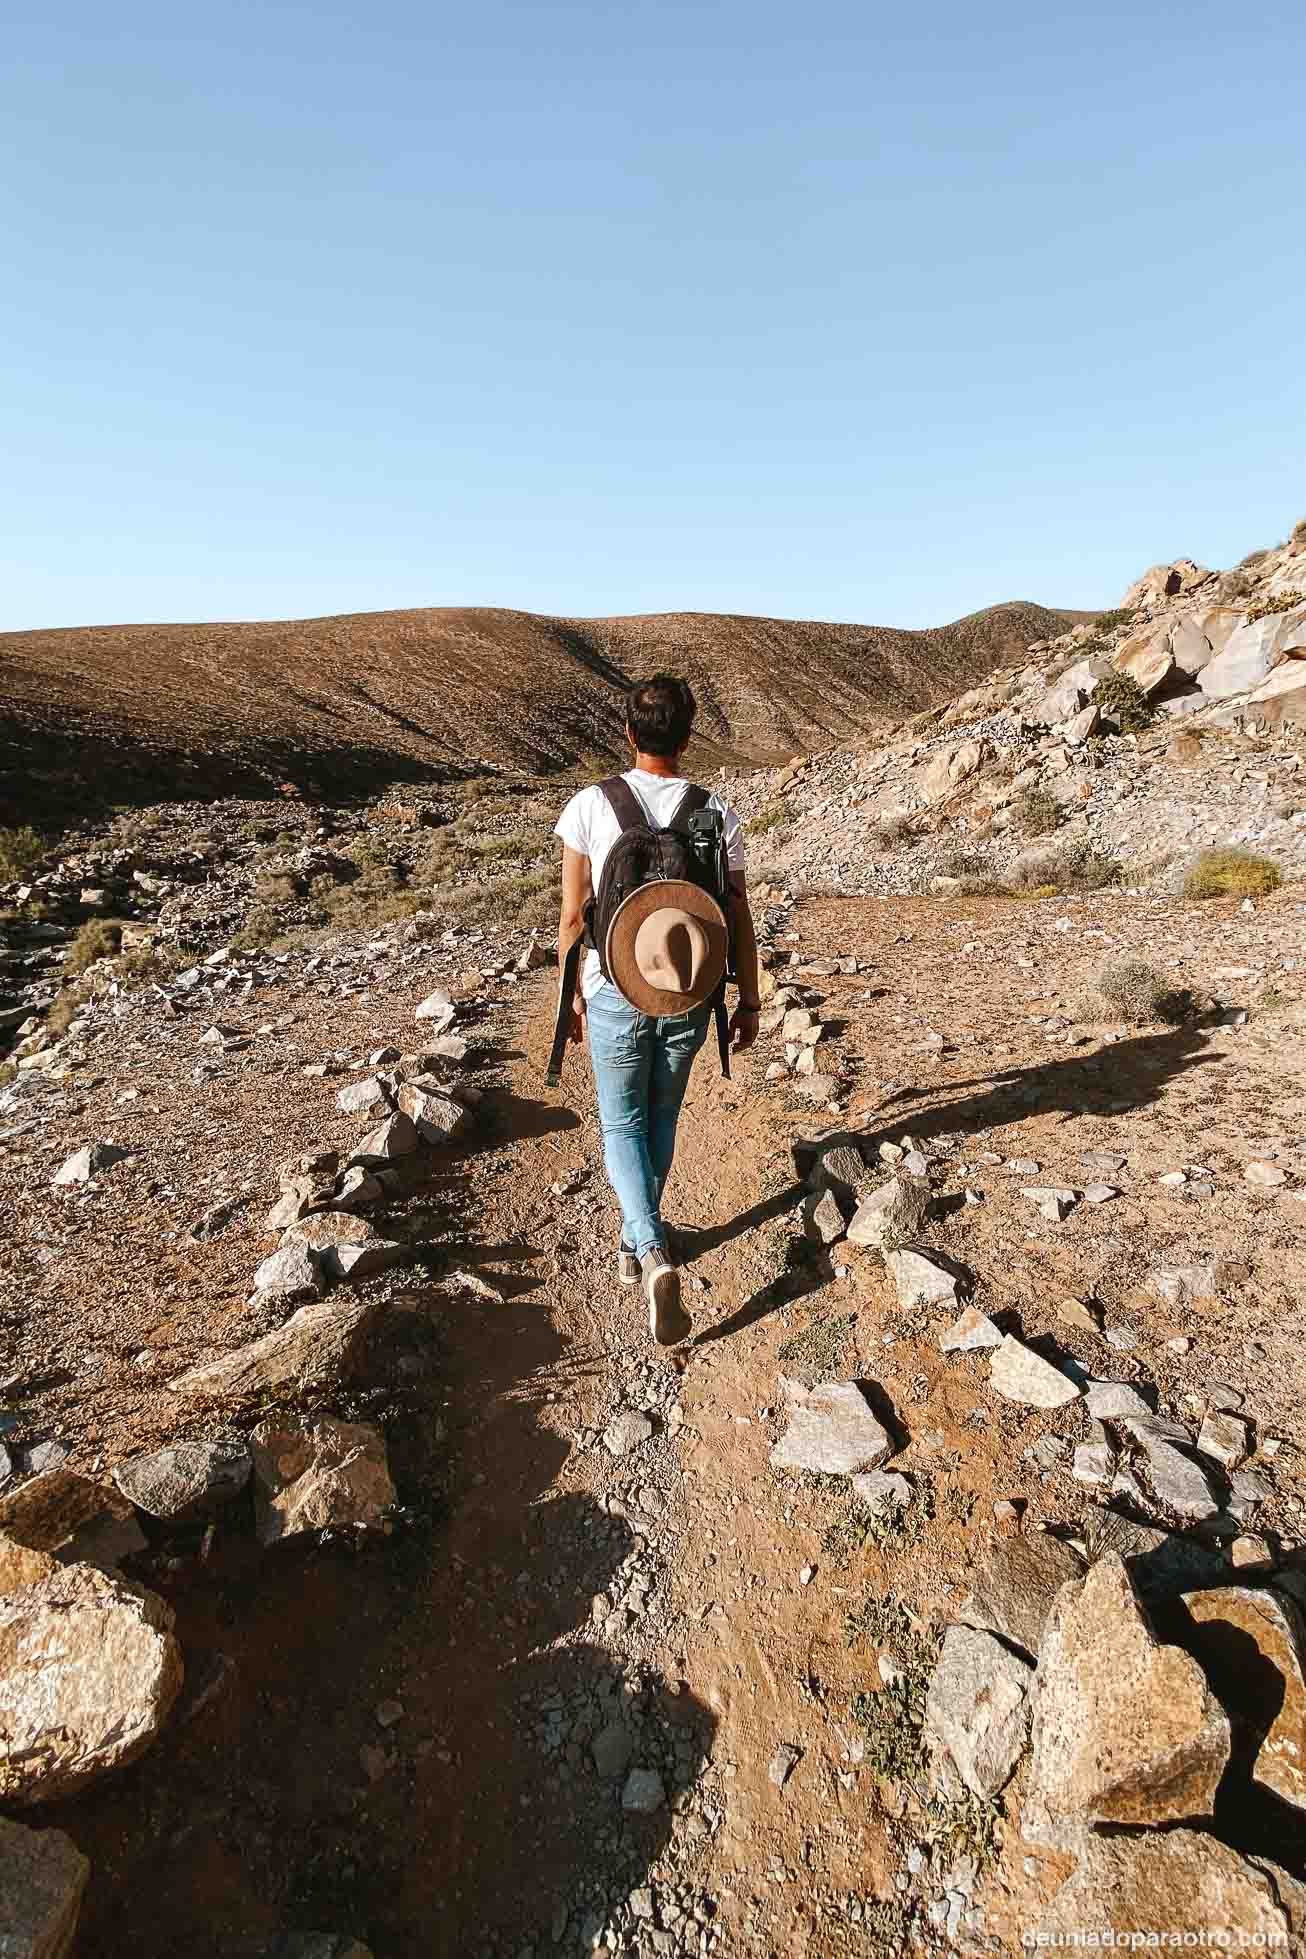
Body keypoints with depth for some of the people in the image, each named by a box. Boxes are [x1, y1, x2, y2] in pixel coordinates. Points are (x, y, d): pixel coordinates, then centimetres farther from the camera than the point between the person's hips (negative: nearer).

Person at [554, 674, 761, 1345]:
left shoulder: (590, 806, -9)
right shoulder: (717, 814, -6)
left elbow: (572, 918, -6)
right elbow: (740, 922, -2)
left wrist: (569, 994, 8)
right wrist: (749, 1001, 9)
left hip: (615, 994, -2)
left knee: (622, 1124, 13)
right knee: (661, 1119, 20)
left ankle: (650, 1252, -6)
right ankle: (638, 1238, 36)